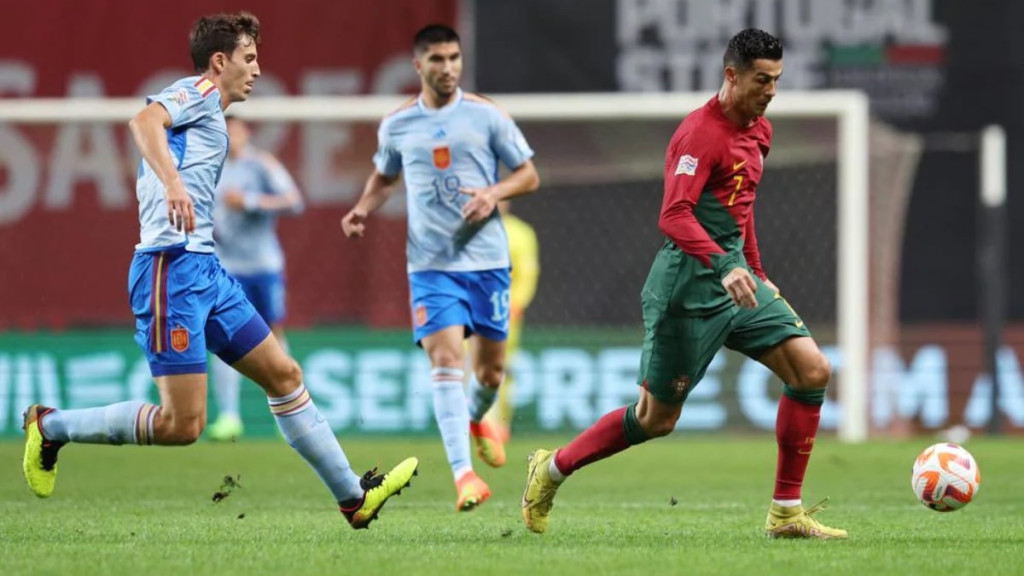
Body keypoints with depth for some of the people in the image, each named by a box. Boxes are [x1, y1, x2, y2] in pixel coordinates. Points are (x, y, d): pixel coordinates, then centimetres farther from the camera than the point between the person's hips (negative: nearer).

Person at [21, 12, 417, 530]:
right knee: (182, 424, -13)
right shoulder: (198, 93, -3)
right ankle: (51, 427, 1)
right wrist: (173, 183, -39)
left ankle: (354, 498, 15)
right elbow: (144, 121, -24)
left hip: (205, 269, 10)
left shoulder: (210, 116, 24)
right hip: (174, 267, -10)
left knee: (283, 375, 11)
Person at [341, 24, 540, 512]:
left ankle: (477, 419, 46)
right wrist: (363, 209, 2)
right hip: (431, 264, 0)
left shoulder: (486, 116, -1)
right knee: (445, 359, -17)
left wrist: (495, 193, -15)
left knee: (491, 366, 9)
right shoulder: (397, 125, 4)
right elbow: (384, 178, 22)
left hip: (487, 258, 1)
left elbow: (529, 176, 4)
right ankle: (463, 474, -23)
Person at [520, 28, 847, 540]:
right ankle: (552, 469, 24)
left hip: (735, 276, 8)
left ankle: (786, 513, -2)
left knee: (812, 369, -7)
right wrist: (724, 268, -38)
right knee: (658, 418, 1)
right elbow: (674, 216, -27)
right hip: (689, 283, -8)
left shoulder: (758, 130, 12)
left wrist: (756, 275, 25)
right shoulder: (701, 133, -17)